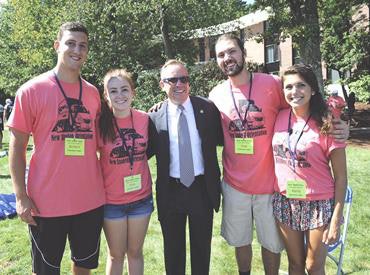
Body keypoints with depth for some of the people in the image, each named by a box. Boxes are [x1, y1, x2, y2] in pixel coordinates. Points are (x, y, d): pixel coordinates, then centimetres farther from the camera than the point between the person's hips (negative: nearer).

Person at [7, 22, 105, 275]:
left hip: (91, 200, 4)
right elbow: (17, 146, -6)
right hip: (46, 204, -3)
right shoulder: (31, 90, -7)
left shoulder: (93, 93, 4)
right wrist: (21, 196, -10)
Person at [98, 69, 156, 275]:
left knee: (135, 252, 18)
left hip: (141, 197, 2)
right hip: (112, 201, -2)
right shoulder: (100, 123, -13)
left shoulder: (145, 120, -6)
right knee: (116, 254, 14)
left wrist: (132, 160, 1)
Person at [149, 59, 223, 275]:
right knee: (173, 248, 18)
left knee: (202, 246, 18)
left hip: (202, 188, 0)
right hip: (170, 190, 0)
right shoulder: (156, 116, -5)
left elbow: (221, 139, 3)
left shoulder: (208, 109, -4)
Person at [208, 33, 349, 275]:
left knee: (272, 243, 15)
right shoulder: (215, 95, -2)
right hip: (234, 185, 2)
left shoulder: (272, 84, -10)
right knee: (240, 240, 20)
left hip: (269, 183, -2)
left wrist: (337, 125, -15)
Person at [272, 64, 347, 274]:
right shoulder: (279, 118, -2)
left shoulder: (326, 123, -13)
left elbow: (341, 176, -10)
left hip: (319, 205, -3)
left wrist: (336, 219, -12)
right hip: (284, 202, 3)